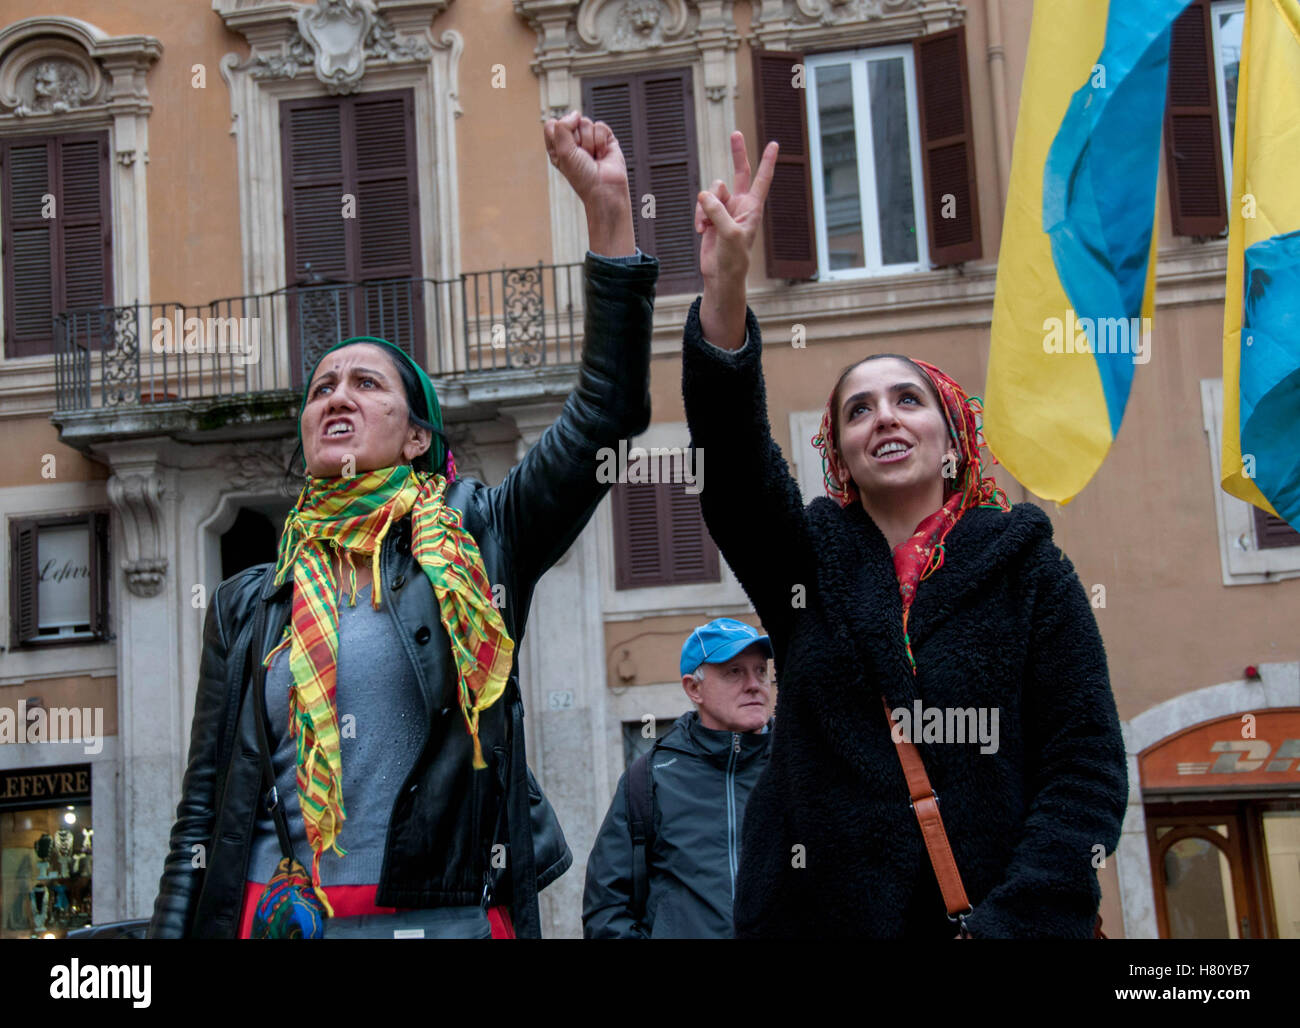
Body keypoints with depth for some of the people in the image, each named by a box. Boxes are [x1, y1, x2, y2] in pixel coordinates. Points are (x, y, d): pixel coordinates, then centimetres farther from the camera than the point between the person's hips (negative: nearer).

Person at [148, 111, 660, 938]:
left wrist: (608, 204, -9)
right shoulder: (248, 602, 12)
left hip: (453, 915, -2)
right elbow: (205, 805, 11)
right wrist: (171, 928, 2)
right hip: (275, 917, 2)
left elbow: (607, 414, -5)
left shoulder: (475, 540, 5)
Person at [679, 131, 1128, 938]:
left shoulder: (1029, 570, 1)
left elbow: (1088, 767, -5)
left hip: (1000, 912, -1)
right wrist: (725, 285, -27)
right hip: (820, 913, 2)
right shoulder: (805, 560, 6)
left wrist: (1009, 922, -17)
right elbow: (731, 447, -12)